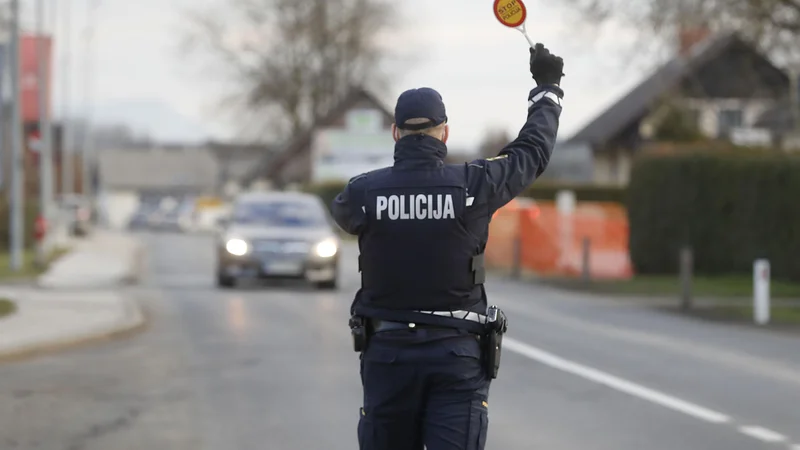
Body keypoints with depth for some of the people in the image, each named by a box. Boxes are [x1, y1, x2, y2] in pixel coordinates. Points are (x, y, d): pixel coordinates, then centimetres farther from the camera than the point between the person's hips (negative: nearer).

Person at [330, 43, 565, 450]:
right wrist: (547, 87, 26)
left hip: (387, 352, 2)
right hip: (457, 355, -2)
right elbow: (532, 151, 9)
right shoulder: (472, 185, -8)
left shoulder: (364, 191, -5)